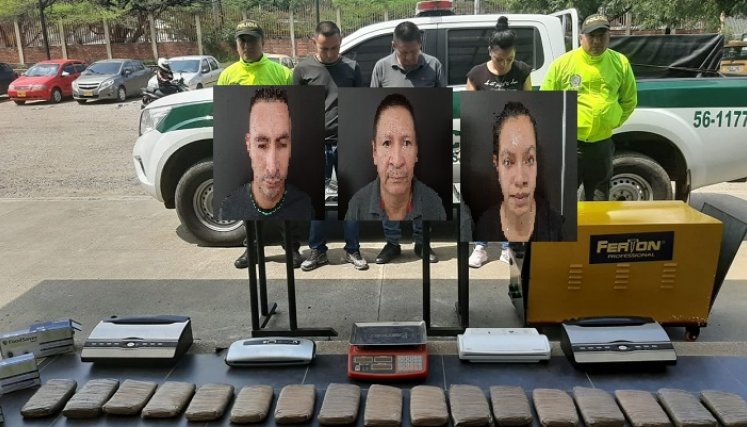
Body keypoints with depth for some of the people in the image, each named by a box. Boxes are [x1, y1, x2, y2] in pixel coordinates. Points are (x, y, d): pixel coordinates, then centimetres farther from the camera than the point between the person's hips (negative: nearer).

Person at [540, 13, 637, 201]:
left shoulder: (620, 63, 2)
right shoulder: (563, 63, -6)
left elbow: (629, 99, 14)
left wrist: (614, 121, 8)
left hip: (602, 144, 3)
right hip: (568, 143, -3)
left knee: (599, 201, 16)